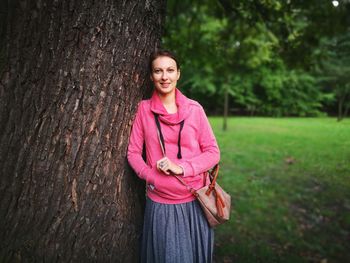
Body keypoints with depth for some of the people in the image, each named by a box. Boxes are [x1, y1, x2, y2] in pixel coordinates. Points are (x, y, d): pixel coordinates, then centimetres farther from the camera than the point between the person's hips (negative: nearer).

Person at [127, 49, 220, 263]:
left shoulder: (194, 109, -4)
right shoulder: (144, 109, -1)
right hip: (160, 204, 0)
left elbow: (213, 152, -2)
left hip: (195, 201, 0)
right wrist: (152, 178, -13)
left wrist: (182, 168, -17)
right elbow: (133, 152, 2)